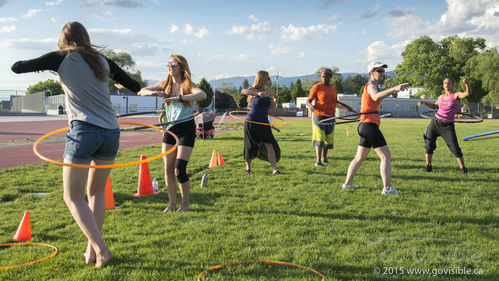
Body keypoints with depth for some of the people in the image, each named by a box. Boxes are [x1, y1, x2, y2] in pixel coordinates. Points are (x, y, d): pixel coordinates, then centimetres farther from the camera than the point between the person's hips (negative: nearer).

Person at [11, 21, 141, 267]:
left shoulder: (61, 59, 3)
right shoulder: (103, 61, 14)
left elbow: (17, 67, 7)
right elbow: (135, 86, 18)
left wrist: (37, 65, 27)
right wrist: (117, 78, 38)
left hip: (83, 131, -5)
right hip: (111, 132, 5)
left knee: (73, 197, 5)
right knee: (96, 192, 19)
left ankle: (101, 250, -5)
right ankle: (91, 250, 21)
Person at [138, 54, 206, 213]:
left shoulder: (188, 85, -7)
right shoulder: (165, 84, 8)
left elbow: (203, 95, -28)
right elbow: (141, 91, 7)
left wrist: (180, 98, -39)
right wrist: (152, 93, -16)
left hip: (186, 128, -5)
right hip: (170, 128, 5)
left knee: (179, 170, -9)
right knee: (168, 170, 3)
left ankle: (185, 205, 8)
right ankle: (172, 204, 17)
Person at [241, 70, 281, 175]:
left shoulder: (268, 91, 8)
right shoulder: (253, 90, -9)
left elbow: (275, 96, 31)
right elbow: (243, 91, -32)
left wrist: (274, 103, 8)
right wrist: (257, 93, -46)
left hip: (264, 122, 4)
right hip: (251, 122, -4)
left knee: (269, 144, -9)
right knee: (250, 146, 6)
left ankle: (274, 169, -8)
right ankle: (248, 167, 27)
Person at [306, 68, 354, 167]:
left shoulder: (333, 87, 10)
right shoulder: (317, 87, -7)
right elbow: (308, 101, -8)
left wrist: (345, 106, 19)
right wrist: (310, 106, -29)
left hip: (330, 117, 6)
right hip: (318, 116, -5)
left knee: (329, 139, 11)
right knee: (319, 138, -11)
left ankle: (324, 158, 31)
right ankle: (318, 161, -11)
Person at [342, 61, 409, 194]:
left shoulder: (374, 86, 19)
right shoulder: (370, 85, -10)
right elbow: (376, 97, -32)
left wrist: (391, 92, 18)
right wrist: (394, 88, -44)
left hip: (364, 126, 10)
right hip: (370, 125, -10)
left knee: (359, 158, 17)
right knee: (386, 156, -8)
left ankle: (347, 183, 23)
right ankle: (387, 188, -10)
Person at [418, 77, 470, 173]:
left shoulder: (456, 95, -5)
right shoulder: (441, 97, 9)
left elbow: (468, 93, -24)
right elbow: (435, 106, 27)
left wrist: (466, 83, -42)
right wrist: (424, 102, 12)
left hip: (448, 126, -4)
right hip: (435, 123, 5)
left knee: (455, 148, -8)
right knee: (429, 144, 4)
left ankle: (463, 168, 4)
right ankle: (428, 166, 17)